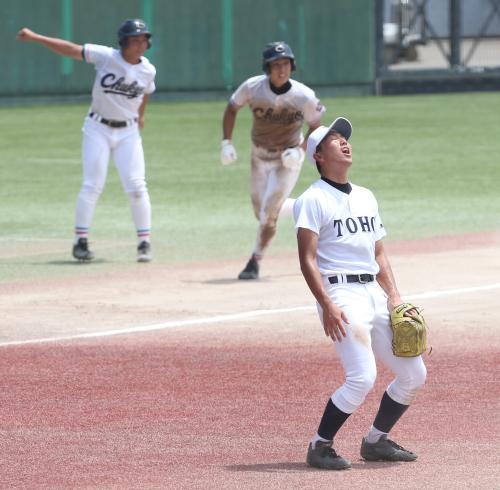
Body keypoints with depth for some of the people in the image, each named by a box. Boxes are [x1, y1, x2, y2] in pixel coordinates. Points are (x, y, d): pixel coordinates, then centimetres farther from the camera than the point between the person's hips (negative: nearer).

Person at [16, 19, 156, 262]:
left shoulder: (148, 71, -5)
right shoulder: (106, 57, -14)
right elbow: (69, 49, -16)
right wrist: (35, 37, -20)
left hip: (128, 132, 2)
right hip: (98, 129, -2)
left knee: (136, 186, -5)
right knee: (92, 185, -6)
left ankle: (144, 242, 4)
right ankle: (80, 241, 1)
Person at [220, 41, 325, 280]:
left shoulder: (304, 96, -22)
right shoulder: (252, 87, -18)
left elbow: (315, 127, -6)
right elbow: (232, 108, 0)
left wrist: (301, 151, -21)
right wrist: (226, 142, -8)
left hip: (287, 160, -4)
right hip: (259, 157, 4)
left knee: (269, 214, -10)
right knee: (261, 212, 13)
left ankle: (254, 262, 6)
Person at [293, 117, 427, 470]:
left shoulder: (366, 198, 19)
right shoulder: (313, 200, -4)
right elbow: (308, 259, -11)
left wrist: (395, 297, 8)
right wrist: (327, 306, -20)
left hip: (374, 293, 8)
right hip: (341, 293, -8)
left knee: (414, 374, 6)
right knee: (362, 377, -20)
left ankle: (376, 441, 21)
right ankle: (320, 447, -5)